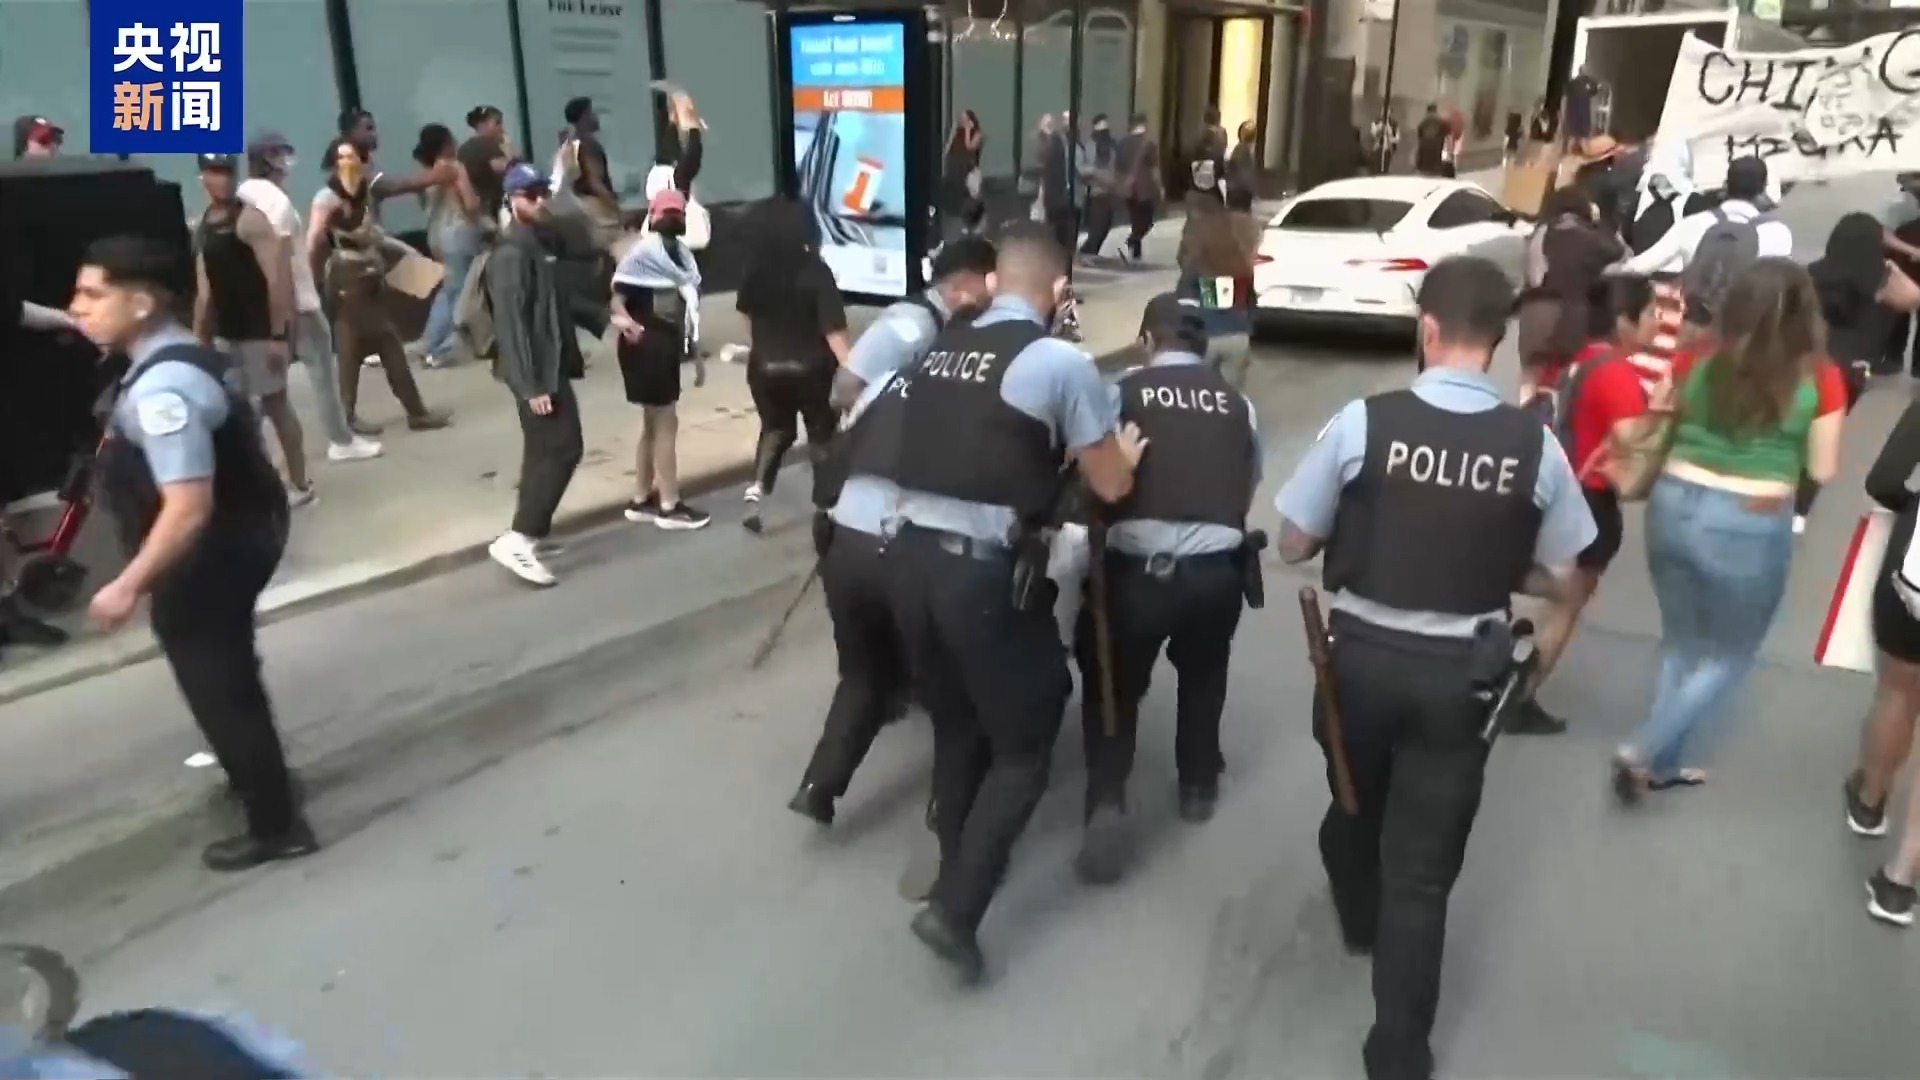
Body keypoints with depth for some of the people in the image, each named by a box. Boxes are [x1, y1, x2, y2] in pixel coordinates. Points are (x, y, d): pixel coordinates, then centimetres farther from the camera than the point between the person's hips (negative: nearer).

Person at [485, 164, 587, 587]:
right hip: (537, 373, -10)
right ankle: (517, 540, -9)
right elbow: (511, 324, -22)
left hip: (551, 366, 10)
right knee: (562, 449, -11)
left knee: (543, 451, 15)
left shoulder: (536, 245, 15)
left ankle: (531, 530, 25)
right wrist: (531, 386, -26)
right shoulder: (511, 254, -16)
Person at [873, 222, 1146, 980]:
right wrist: (1129, 453, 21)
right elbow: (1110, 486, -1)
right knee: (1023, 746, 11)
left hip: (910, 556, 6)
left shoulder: (938, 349, 8)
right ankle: (956, 910, 6)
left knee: (956, 727, 24)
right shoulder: (1060, 362, -7)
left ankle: (954, 875, 41)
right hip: (987, 573, -6)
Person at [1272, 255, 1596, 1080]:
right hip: (1459, 674, 0)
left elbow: (1294, 544, -6)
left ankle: (1359, 918, 57)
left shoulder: (1363, 421, -15)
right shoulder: (1535, 445, -10)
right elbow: (1557, 579, 2)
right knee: (1424, 866, 10)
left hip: (1360, 654, 0)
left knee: (1355, 804, 29)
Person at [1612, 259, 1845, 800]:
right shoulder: (1821, 379, -8)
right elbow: (1822, 470, 0)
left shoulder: (1697, 360, -1)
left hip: (1673, 507, 4)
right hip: (1751, 528, -3)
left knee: (1681, 642, 22)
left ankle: (1670, 760, 30)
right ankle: (1646, 751, 6)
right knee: (1730, 656, 18)